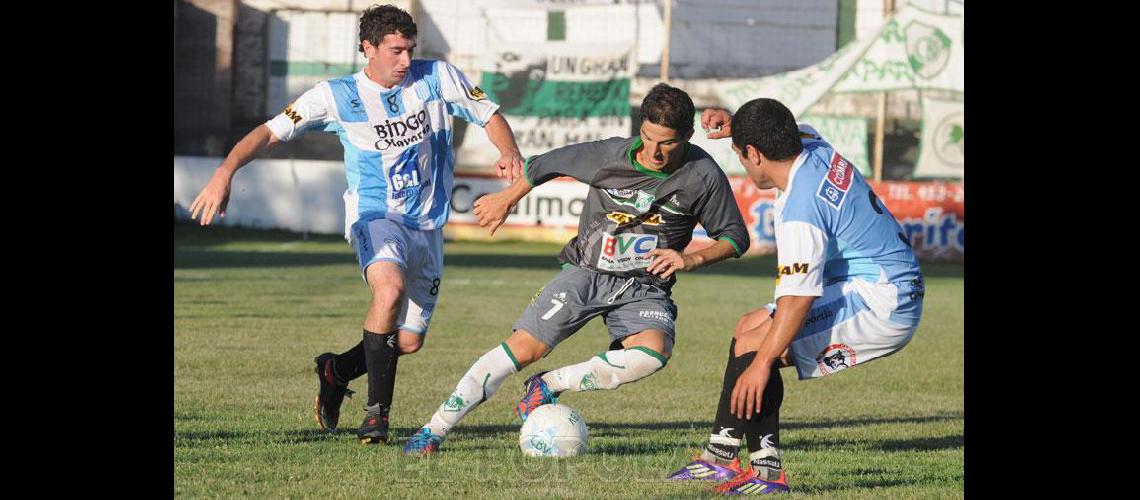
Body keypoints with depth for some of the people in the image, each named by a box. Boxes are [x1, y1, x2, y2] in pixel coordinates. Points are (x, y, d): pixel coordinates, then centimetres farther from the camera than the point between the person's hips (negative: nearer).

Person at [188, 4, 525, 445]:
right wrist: (225, 172, -23)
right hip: (374, 215, -4)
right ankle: (377, 410, -24)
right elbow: (271, 132, -8)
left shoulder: (438, 79, -2)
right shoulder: (338, 96, -7)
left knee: (409, 341, 4)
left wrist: (509, 152, -14)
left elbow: (489, 114, 8)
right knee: (390, 287, -35)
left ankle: (338, 371, 36)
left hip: (427, 226, 4)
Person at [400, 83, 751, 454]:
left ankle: (547, 385, -14)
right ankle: (435, 429, -6)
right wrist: (505, 201, 19)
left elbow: (735, 236, -1)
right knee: (523, 349, -16)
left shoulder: (703, 176, -13)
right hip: (587, 271, 0)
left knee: (653, 352, -32)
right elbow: (544, 165, 4)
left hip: (646, 288, 0)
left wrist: (692, 258, -20)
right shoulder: (609, 155, -13)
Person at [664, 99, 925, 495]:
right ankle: (766, 469, 7)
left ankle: (720, 458, -9)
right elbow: (791, 133, 30)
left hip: (879, 306, -11)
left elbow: (798, 297, -25)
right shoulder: (816, 149, 4)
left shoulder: (800, 212, -23)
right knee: (751, 327, 13)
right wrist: (736, 124, 13)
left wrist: (761, 362, -22)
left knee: (750, 343, -17)